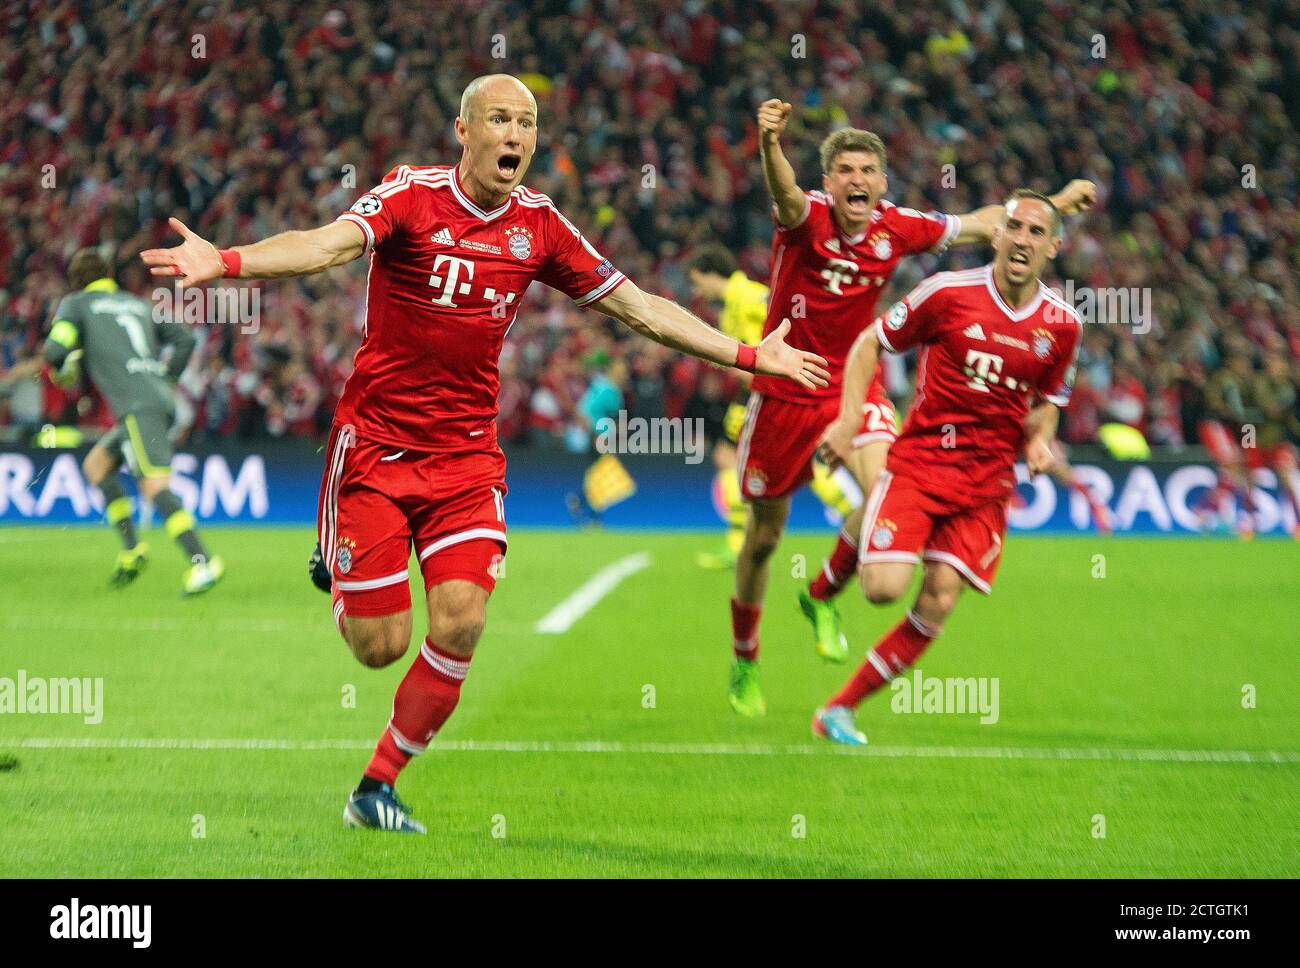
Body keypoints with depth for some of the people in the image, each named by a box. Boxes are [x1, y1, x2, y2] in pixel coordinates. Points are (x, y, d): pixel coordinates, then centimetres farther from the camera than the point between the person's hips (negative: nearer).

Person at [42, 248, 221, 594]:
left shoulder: (75, 304, 10)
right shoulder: (138, 304, 26)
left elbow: (56, 349, -3)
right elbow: (184, 339, 18)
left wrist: (64, 371, 18)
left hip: (139, 406, -8)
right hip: (161, 399, 8)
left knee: (155, 486, -19)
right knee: (96, 465, 22)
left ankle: (203, 561, -34)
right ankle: (132, 550, 14)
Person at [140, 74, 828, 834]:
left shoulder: (539, 224, 3)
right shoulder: (412, 196, -9)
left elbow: (640, 308, 11)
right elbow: (329, 244, -27)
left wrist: (750, 356, 9)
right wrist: (227, 261, -46)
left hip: (467, 453, 3)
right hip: (376, 443, -3)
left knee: (460, 624, -13)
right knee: (380, 646, -5)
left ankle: (379, 786, 6)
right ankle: (340, 576, 33)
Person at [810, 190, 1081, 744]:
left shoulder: (1062, 324, 2)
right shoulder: (949, 292, -8)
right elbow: (870, 343, 2)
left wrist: (1038, 440, -4)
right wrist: (848, 418, -8)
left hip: (986, 479, 3)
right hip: (918, 459, -3)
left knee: (937, 606, -8)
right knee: (884, 588, -19)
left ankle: (839, 709, 5)